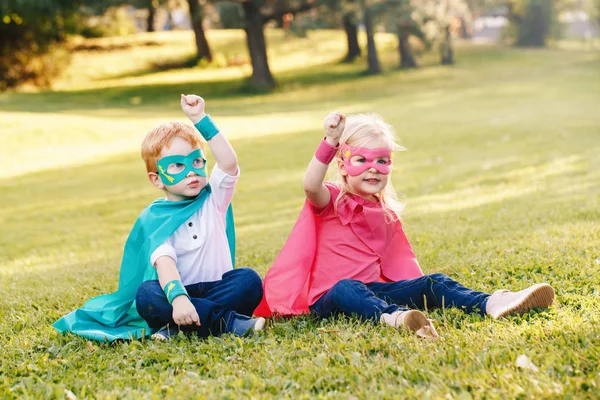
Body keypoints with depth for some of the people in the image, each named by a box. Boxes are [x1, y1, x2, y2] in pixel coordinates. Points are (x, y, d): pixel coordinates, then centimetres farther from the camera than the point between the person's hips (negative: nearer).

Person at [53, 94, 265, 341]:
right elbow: (164, 263, -23)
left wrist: (201, 119, -19)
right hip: (180, 291, -1)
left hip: (217, 290, 2)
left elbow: (229, 163, -16)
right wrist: (177, 297, -42)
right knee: (146, 296, -33)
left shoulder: (214, 198, 4)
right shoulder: (155, 219, -5)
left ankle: (179, 326, -27)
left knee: (249, 280, -28)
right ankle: (231, 321, -30)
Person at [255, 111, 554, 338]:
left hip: (373, 288, 6)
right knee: (347, 289, -41)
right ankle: (394, 318, -70)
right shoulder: (331, 201, -3)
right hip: (329, 296, -6)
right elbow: (310, 185, -27)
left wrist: (424, 289, 14)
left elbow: (396, 261, 23)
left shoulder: (386, 213, 16)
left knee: (433, 283, -12)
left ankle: (491, 303, -35)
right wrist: (331, 141, -33)